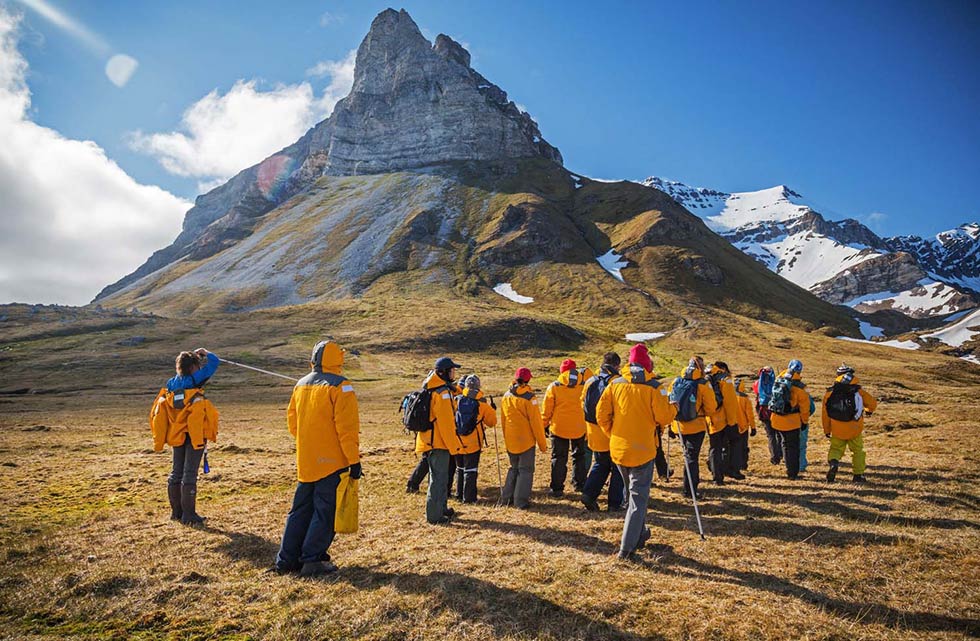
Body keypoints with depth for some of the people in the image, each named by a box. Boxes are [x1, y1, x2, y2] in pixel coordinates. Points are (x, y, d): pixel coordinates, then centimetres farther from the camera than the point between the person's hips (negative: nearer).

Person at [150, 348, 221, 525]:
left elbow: (157, 411, 15)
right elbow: (214, 362, -6)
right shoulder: (194, 380, -11)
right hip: (195, 435, -6)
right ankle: (188, 514, 1)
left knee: (176, 471, 15)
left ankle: (176, 511, 24)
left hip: (176, 436, 6)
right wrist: (204, 353, 10)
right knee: (190, 473, -3)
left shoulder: (171, 384, 6)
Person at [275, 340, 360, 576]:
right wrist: (354, 460, -13)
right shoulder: (340, 386, -13)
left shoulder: (301, 385, 9)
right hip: (332, 462, -7)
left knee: (300, 510, 16)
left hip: (305, 462, 7)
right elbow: (347, 427, -17)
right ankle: (312, 561, 6)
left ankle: (286, 559, 20)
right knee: (325, 511, 3)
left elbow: (292, 420, 17)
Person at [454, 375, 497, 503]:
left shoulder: (457, 400, -4)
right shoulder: (483, 403, -8)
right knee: (471, 470, 5)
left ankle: (459, 494, 28)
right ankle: (468, 497, 6)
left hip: (457, 441, 3)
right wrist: (492, 409, 18)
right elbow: (492, 422, 2)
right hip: (473, 442, -3)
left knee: (460, 468, 19)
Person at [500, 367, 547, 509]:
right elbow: (536, 422, -13)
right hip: (526, 440, -5)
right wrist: (542, 444, -5)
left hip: (510, 442, 5)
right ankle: (521, 501, 6)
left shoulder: (506, 397, 3)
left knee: (514, 468, 20)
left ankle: (507, 498, 20)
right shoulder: (529, 397, -15)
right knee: (526, 470, 6)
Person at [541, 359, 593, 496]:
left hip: (559, 428, -1)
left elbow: (547, 409, -3)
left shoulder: (553, 387, -8)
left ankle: (557, 488, 9)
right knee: (579, 456, 20)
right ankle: (579, 484, 25)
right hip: (579, 428, 2)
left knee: (559, 458, 8)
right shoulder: (584, 384, -6)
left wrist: (544, 425, 7)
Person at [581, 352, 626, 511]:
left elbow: (583, 405, 10)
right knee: (618, 468, 11)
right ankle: (615, 503, 14)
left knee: (600, 464, 22)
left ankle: (589, 493, 8)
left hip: (594, 434, 5)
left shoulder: (590, 383, 2)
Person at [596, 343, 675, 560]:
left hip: (618, 448, 4)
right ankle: (627, 546, -2)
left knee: (633, 493, 22)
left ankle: (640, 535, 35)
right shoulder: (654, 387, -11)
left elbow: (601, 414, 1)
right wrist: (672, 407, 9)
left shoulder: (615, 384, 1)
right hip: (643, 449, -4)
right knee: (639, 497, 4)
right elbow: (663, 418, -11)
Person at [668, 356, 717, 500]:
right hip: (696, 426, -4)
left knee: (690, 454, 23)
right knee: (691, 457, 3)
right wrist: (701, 412, 12)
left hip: (678, 426, 5)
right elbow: (711, 408, -10)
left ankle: (693, 480, 37)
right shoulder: (703, 384, -12)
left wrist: (670, 424, 15)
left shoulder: (676, 382, 1)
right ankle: (689, 489, 5)